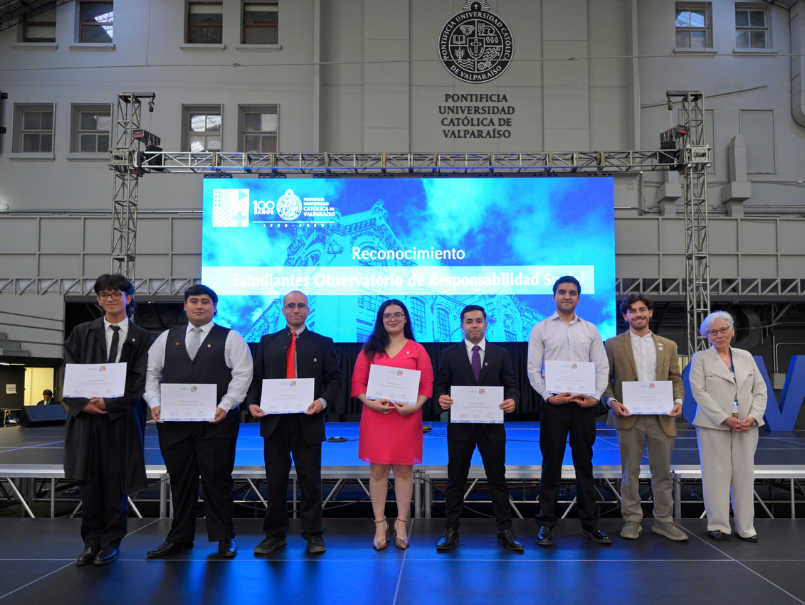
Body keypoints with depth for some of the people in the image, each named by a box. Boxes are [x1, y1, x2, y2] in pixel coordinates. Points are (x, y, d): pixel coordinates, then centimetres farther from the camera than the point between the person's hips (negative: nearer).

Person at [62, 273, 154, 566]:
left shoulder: (142, 338, 6)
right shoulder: (82, 333, 12)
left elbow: (140, 381, -2)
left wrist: (110, 402, -13)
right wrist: (83, 403, -10)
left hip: (121, 418, -2)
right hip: (86, 415, 2)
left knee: (116, 480, 2)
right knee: (89, 479, 5)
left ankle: (111, 542, 15)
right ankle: (91, 541, 16)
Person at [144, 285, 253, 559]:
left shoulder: (230, 338, 4)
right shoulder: (167, 338, 15)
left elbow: (242, 375, -4)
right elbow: (151, 373, 14)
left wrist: (225, 405, -14)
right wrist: (155, 404, -1)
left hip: (217, 421, -3)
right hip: (173, 422, 3)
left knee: (217, 479, 0)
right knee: (180, 479, 10)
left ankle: (224, 538, 13)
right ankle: (179, 537, 24)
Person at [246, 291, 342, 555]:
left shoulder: (322, 343, 7)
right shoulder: (267, 342, 13)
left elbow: (334, 379, 2)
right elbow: (256, 378, 12)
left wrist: (323, 400, -16)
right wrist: (253, 403, -6)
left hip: (308, 422, -2)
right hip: (274, 421, 2)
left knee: (310, 481, 4)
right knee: (275, 481, 9)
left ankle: (313, 535, 17)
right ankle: (275, 535, 22)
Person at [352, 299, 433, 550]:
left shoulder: (417, 350, 7)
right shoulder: (370, 349, 9)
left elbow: (427, 384, 1)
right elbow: (358, 382, 4)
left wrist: (415, 405, -14)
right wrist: (370, 402, -12)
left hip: (407, 416, 0)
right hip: (375, 416, 1)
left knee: (404, 470, 5)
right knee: (377, 470, 2)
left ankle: (401, 525, 14)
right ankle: (380, 525, 11)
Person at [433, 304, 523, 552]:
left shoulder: (500, 354, 7)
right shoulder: (450, 354, 5)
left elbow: (511, 385, 5)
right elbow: (439, 384, 3)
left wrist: (512, 400, -17)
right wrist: (441, 397, -19)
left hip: (492, 427, 1)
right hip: (460, 427, 0)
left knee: (498, 479, 7)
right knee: (456, 480, 7)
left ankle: (505, 531, 17)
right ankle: (451, 531, 16)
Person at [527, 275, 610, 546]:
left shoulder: (590, 330, 11)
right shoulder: (541, 329, 4)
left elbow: (602, 367, 9)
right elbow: (533, 369, -1)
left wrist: (595, 396, -5)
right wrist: (549, 396, -11)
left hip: (585, 404, 2)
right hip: (554, 403, -2)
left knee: (584, 463, 9)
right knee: (551, 464, 2)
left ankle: (590, 523, 18)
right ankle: (546, 524, 10)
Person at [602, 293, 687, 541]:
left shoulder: (668, 346, 13)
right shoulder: (614, 344, 6)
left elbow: (675, 378, 11)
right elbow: (605, 379, 3)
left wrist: (678, 400, -6)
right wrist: (611, 401, -13)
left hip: (661, 417, 2)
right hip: (629, 418, -2)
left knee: (662, 472, 7)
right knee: (630, 472, 5)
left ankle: (663, 521, 19)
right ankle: (632, 520, 15)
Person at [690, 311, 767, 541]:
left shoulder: (746, 357, 13)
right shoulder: (701, 358, 3)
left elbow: (760, 390, 11)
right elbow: (699, 392, -6)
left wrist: (753, 416, -6)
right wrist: (725, 419, -13)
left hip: (746, 426, 3)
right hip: (714, 426, -3)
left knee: (745, 474, 3)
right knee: (717, 475, -2)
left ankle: (745, 527, 12)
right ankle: (718, 525, 8)